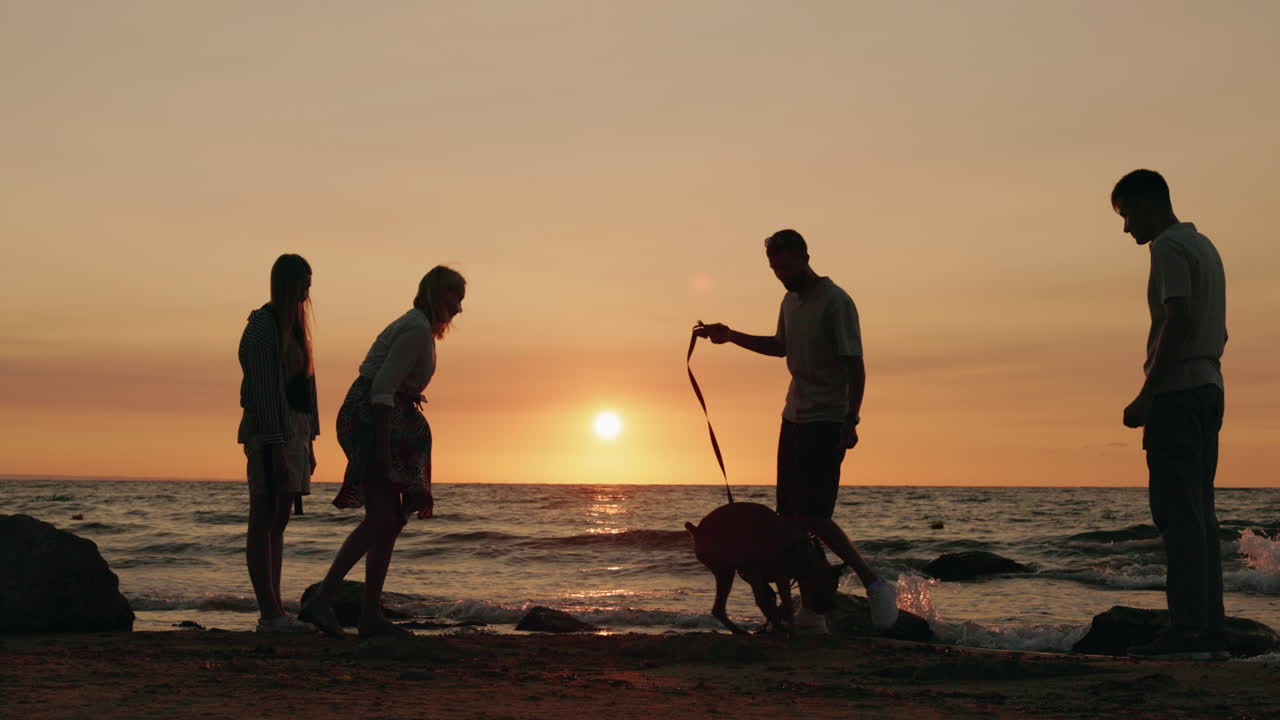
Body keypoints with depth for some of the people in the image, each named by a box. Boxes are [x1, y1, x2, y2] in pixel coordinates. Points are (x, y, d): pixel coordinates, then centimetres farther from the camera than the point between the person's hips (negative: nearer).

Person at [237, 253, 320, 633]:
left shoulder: (294, 326, 18)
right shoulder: (263, 325, -10)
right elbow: (263, 389, -16)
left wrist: (309, 442, 18)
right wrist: (277, 447, -21)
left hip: (294, 429, 9)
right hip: (269, 431, -9)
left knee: (278, 522, 9)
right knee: (264, 521, -6)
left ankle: (274, 612, 11)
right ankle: (269, 613, -6)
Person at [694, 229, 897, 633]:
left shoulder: (836, 302, -12)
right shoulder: (790, 301, 13)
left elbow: (855, 365, -15)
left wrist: (851, 420, -21)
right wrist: (730, 336, 27)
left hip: (827, 421, -8)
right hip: (794, 417, 8)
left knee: (811, 514, -16)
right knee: (791, 516, 4)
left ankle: (874, 584, -4)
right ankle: (812, 611, 9)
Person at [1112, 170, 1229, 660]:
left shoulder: (1169, 247, -7)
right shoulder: (1204, 247, 23)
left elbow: (1179, 322, -19)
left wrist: (1145, 396, -18)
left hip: (1176, 394, -10)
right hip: (1208, 389, 10)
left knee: (1178, 512, -11)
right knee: (1199, 513, 8)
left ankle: (1188, 629, -13)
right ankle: (1210, 629, 8)